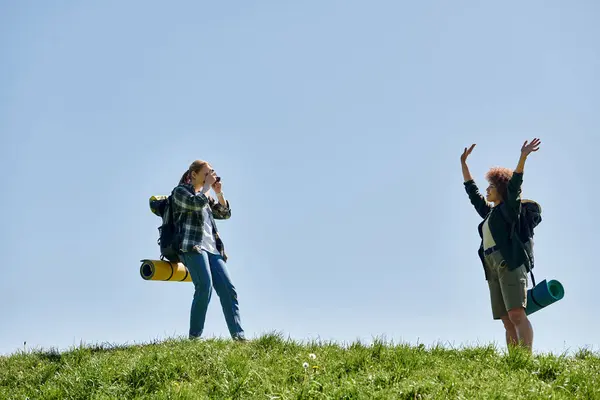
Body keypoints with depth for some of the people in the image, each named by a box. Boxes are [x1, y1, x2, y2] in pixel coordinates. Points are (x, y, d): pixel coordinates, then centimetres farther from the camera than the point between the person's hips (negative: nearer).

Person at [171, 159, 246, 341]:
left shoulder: (205, 196, 28)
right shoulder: (180, 191, 7)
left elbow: (225, 213, 25)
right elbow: (197, 203, -13)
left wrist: (219, 192, 14)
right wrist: (208, 185, 0)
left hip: (212, 248, 7)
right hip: (192, 246, -7)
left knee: (228, 289, -7)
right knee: (205, 286, -24)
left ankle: (238, 335, -13)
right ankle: (194, 336, -21)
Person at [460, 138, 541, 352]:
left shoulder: (508, 208, 8)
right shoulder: (489, 212, 28)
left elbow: (514, 185, -9)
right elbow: (471, 190, 36)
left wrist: (523, 157, -22)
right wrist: (463, 163, 39)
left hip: (510, 263, -7)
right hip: (493, 268, 7)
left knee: (516, 314, -21)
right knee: (507, 321, -3)